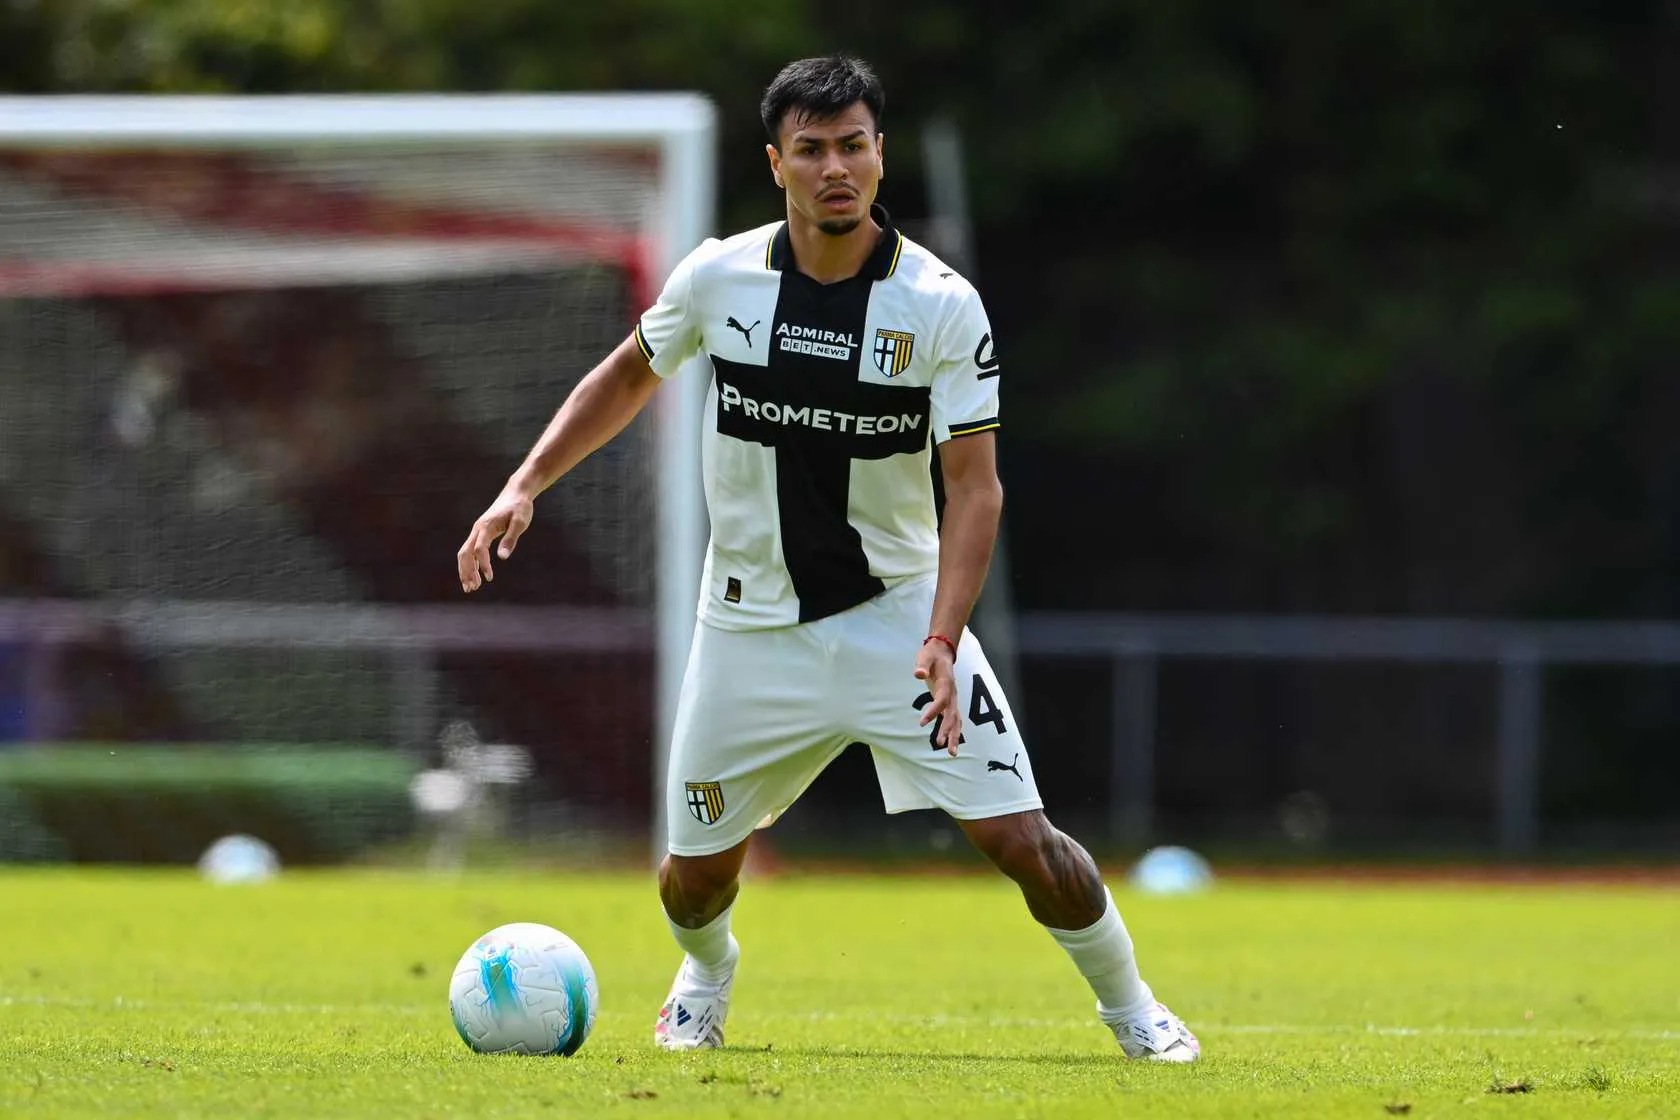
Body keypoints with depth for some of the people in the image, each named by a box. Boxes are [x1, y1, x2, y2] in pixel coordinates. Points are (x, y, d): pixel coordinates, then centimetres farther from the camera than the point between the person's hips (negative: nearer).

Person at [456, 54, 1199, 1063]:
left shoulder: (944, 306, -13)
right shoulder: (719, 277, -6)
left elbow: (975, 486, -15)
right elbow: (629, 376, 13)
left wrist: (941, 640, -27)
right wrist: (527, 484, 3)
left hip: (899, 612, -2)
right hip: (750, 628, 2)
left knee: (1017, 835, -13)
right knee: (698, 870, 6)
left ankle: (1133, 1008, 10)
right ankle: (706, 978, 42)